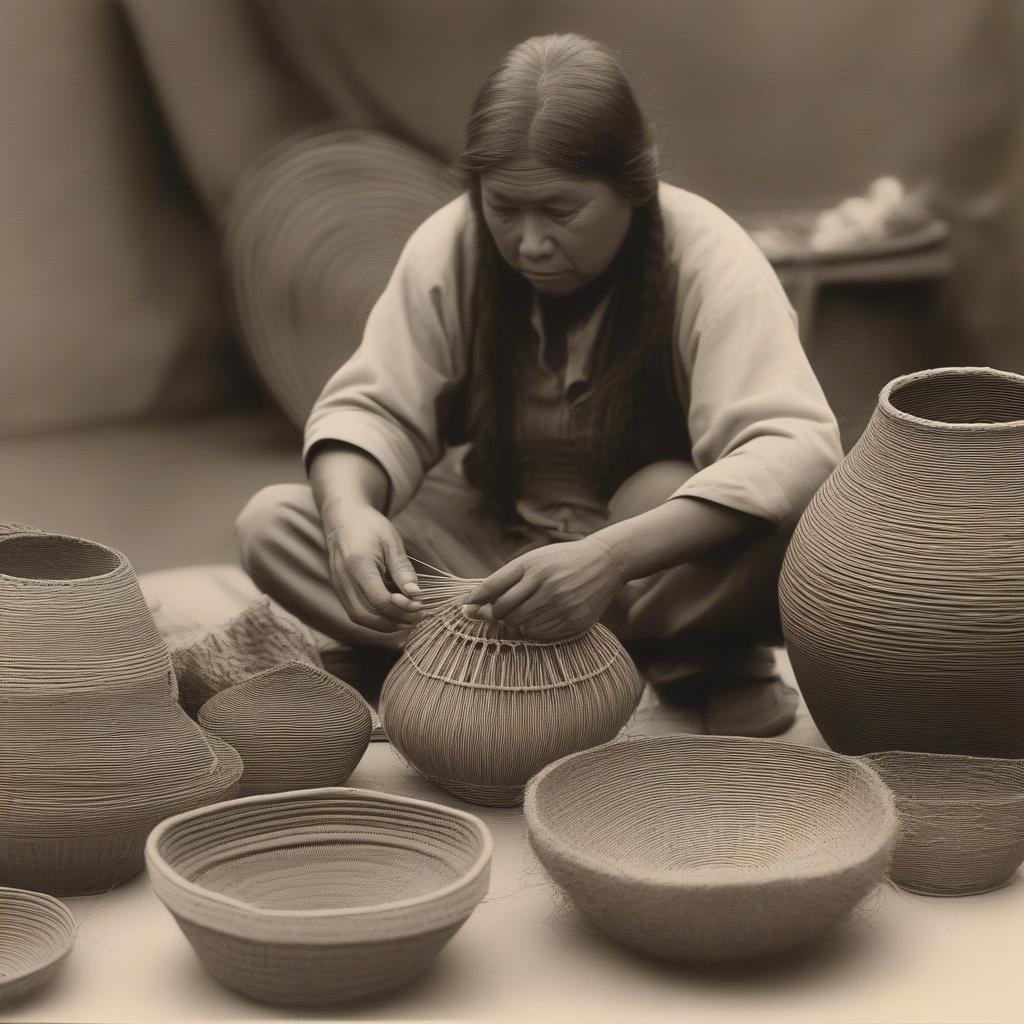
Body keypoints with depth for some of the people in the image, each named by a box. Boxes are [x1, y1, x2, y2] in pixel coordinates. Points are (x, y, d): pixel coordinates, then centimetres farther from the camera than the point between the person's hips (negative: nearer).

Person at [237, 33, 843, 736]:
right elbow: (373, 408, -10)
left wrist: (610, 557, -49)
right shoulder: (449, 249, -12)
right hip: (494, 541, 5)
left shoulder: (711, 261, -22)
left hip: (662, 552, -4)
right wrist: (349, 509, -36)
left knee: (800, 529, -38)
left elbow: (796, 446, -35)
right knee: (273, 524, -20)